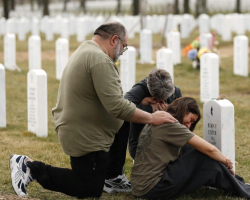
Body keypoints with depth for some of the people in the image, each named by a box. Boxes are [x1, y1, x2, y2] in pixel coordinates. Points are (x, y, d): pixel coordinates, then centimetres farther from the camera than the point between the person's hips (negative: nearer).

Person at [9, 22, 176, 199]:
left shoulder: (85, 50, 12)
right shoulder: (100, 61, -22)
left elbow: (111, 100, 17)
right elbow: (116, 107, -27)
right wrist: (152, 118, -17)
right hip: (85, 137, -10)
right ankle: (33, 169, -1)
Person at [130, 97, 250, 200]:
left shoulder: (156, 124, 17)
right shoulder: (170, 125, -11)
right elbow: (209, 149, -14)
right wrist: (226, 162, 4)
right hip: (151, 188, -9)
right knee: (205, 157, -8)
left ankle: (239, 184, 16)